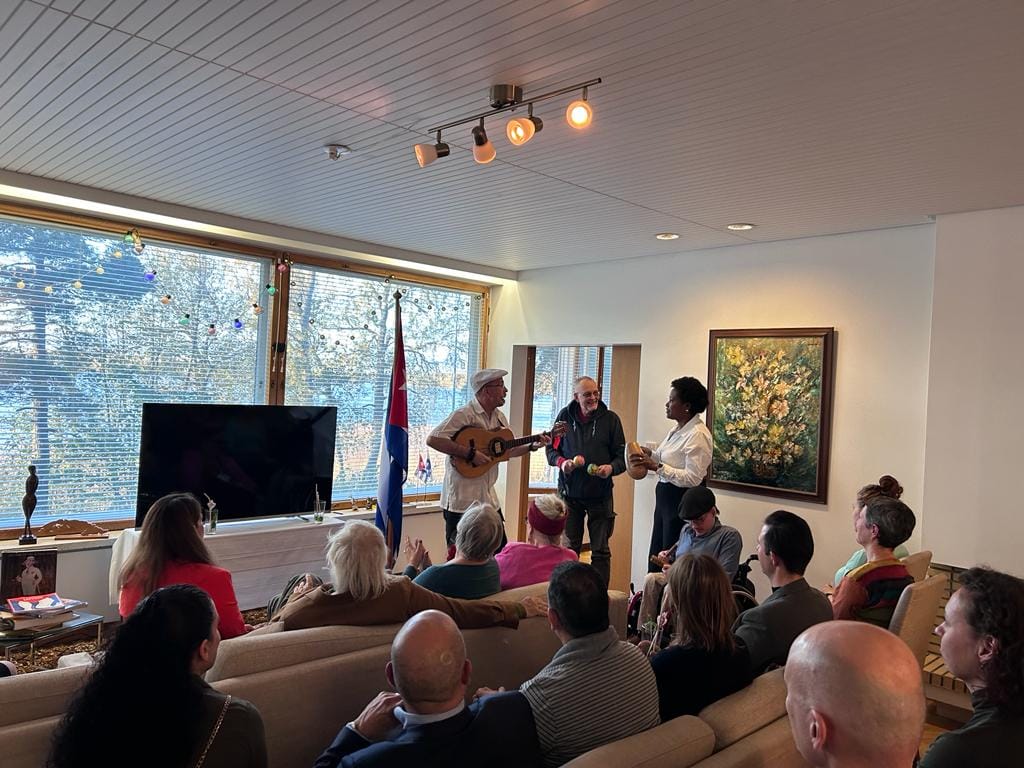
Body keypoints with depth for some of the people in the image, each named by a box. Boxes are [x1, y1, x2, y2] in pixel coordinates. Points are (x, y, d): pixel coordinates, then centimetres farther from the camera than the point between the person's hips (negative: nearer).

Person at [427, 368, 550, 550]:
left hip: (489, 498, 8)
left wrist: (532, 446, 8)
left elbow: (507, 450, 23)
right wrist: (470, 454, -25)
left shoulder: (499, 417, 12)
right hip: (462, 501, -8)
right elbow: (433, 439, -25)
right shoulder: (464, 415, -15)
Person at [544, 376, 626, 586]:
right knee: (568, 549, 10)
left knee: (600, 551, 6)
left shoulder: (610, 418, -1)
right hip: (569, 492, 1)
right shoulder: (565, 416, 3)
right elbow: (551, 448, 9)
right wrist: (561, 462, -11)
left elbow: (622, 456, 1)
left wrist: (611, 468, -19)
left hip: (600, 495, -1)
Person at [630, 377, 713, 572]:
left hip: (683, 501, -10)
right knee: (656, 558, 15)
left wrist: (657, 467, -26)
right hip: (665, 498, 10)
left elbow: (693, 478, -24)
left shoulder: (698, 434, -18)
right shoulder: (678, 429, 11)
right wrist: (651, 454, 5)